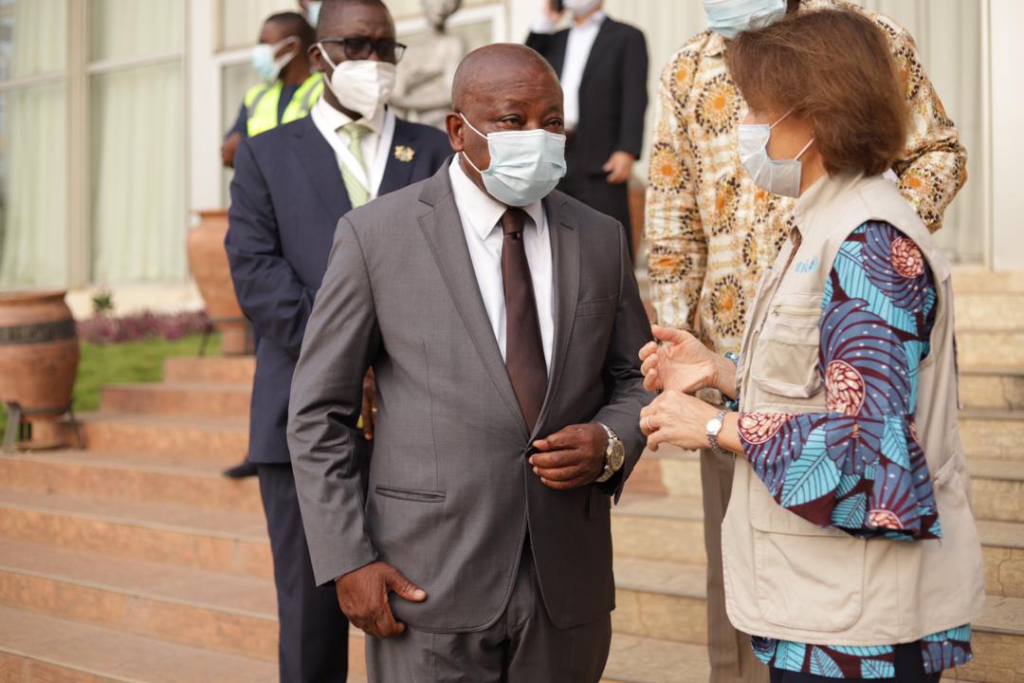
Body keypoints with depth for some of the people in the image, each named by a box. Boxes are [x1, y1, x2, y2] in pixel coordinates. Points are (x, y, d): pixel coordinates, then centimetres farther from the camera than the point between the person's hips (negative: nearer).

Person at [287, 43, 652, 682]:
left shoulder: (601, 239, 6)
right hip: (430, 583, -3)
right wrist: (347, 559, -8)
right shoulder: (375, 236, -4)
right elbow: (319, 413, -2)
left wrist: (609, 444, -8)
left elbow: (635, 380, 14)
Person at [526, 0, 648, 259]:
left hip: (600, 158, -5)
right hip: (553, 157, 5)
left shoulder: (626, 37, 5)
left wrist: (627, 150, -17)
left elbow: (635, 98, -4)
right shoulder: (554, 39, 22)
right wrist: (544, 23, 9)